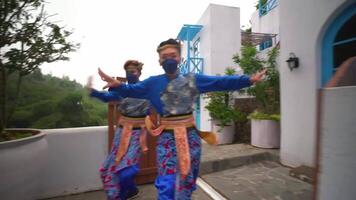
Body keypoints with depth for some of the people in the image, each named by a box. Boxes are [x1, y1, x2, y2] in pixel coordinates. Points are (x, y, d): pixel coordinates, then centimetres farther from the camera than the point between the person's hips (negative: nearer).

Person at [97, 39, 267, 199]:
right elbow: (131, 90, -10)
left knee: (187, 181, 19)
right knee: (167, 184, 0)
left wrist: (249, 79, -10)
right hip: (167, 138, -1)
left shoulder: (193, 80, 0)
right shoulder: (153, 83, 0)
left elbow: (222, 82, -4)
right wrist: (117, 85, -31)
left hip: (190, 135, 2)